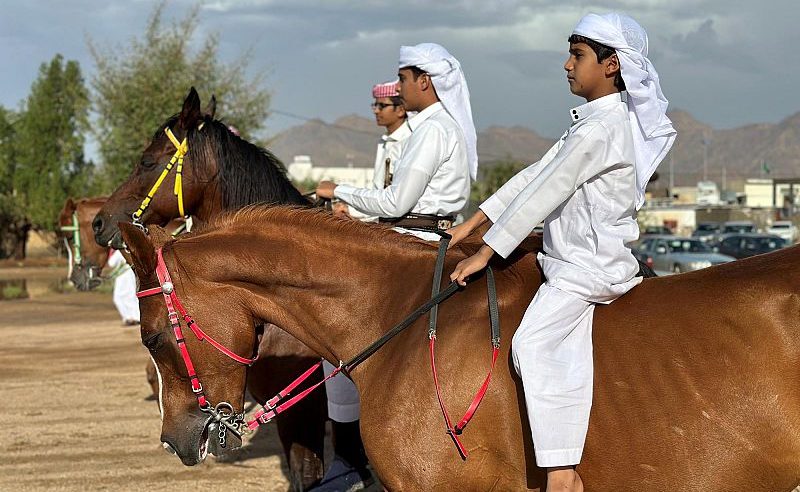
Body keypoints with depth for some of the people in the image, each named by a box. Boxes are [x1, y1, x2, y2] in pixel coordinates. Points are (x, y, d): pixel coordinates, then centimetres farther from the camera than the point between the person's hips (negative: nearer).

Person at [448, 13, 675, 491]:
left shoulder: (600, 129, -17)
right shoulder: (597, 123, 15)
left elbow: (544, 193, -18)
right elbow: (535, 176, 16)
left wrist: (486, 252, -14)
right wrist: (474, 222, 15)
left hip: (590, 268, -11)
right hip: (574, 260, 11)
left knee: (535, 341, -25)